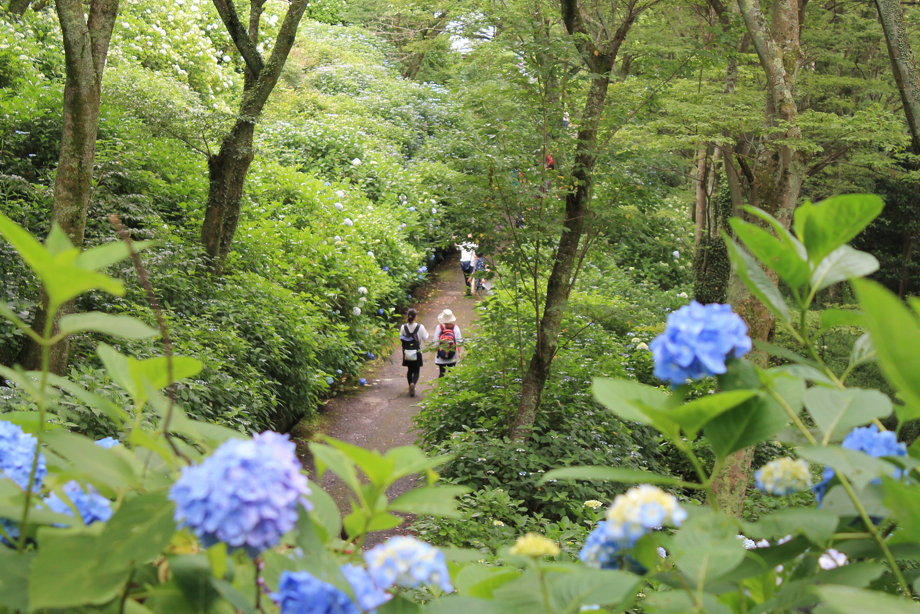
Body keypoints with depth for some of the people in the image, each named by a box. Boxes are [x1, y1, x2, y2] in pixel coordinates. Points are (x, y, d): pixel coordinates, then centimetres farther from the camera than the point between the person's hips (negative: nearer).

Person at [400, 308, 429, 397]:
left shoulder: (403, 327, -7)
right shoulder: (420, 327, -12)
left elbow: (400, 338, 0)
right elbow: (425, 338, -3)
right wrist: (426, 333, 17)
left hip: (407, 352, 2)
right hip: (417, 352, -2)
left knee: (410, 370, 17)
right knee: (416, 370, 4)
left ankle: (411, 386, 17)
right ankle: (413, 383, -22)